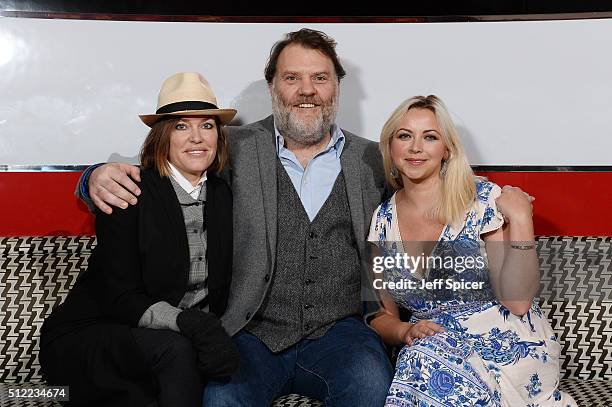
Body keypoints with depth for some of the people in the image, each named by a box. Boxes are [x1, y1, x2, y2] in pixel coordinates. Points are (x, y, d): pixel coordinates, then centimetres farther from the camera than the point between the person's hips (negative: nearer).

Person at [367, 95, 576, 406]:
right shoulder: (383, 221, 6)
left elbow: (517, 302, -11)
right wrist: (405, 331, -11)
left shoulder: (484, 200, -6)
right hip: (433, 350, 2)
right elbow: (383, 315, 11)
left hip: (507, 346, -1)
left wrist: (521, 220, -19)